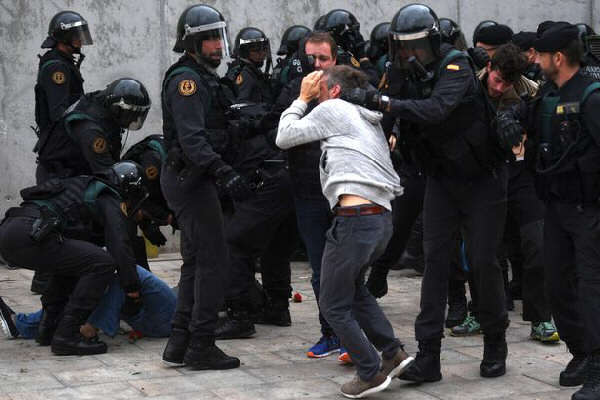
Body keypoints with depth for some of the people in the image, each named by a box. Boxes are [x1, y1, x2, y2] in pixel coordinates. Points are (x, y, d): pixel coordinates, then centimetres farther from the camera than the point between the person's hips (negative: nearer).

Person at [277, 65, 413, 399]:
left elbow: (284, 137, 4)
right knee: (352, 285, 28)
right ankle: (394, 353, 21)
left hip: (355, 218, -8)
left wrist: (303, 98, 17)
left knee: (334, 304, 5)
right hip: (384, 218, 8)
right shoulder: (371, 119, 26)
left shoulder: (333, 109, 3)